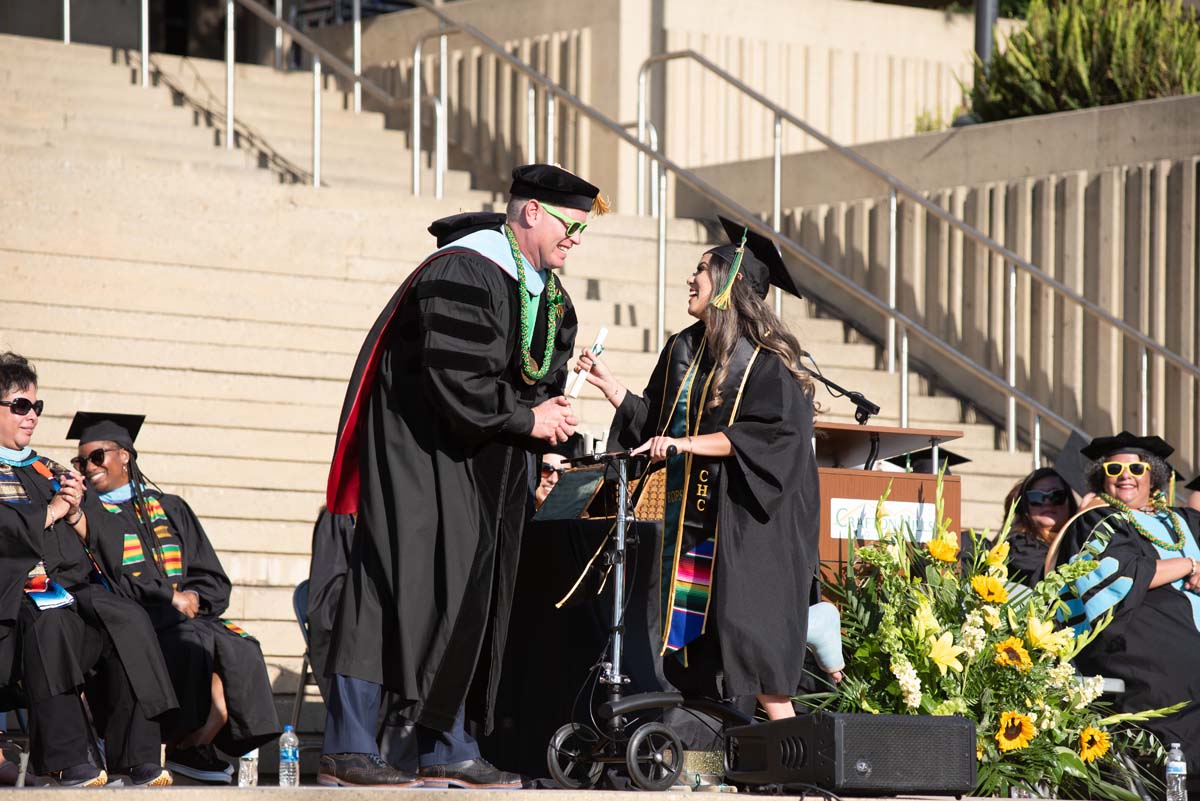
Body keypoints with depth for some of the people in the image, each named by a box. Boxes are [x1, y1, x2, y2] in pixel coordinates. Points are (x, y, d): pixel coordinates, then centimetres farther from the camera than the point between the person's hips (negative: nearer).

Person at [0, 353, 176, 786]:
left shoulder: (52, 472, 28)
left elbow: (93, 537, 23)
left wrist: (75, 512, 3)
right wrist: (52, 511, 1)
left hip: (78, 583, 6)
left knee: (129, 621, -25)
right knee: (48, 622, -39)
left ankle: (139, 757, -28)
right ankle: (68, 759, -38)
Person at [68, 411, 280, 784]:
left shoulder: (170, 509, 21)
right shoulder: (88, 515, 9)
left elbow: (214, 580, 14)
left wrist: (194, 597, -10)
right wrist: (170, 599, -12)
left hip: (187, 616, 4)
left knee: (240, 647, -26)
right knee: (200, 645, -32)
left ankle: (195, 744, -19)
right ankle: (188, 747, -18)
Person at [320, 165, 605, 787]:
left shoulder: (550, 297, 10)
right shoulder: (461, 275, -19)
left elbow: (542, 386, 14)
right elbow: (456, 383, -26)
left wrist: (551, 423, -8)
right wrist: (527, 420, -15)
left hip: (485, 467, 9)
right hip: (417, 452, -9)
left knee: (467, 596, 7)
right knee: (401, 584, -14)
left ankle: (446, 750, 10)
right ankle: (346, 748, -14)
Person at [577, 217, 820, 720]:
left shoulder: (766, 360, -9)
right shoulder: (682, 352, 13)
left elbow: (771, 433, -18)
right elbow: (652, 425, 19)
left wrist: (691, 444, -22)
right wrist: (607, 384, 11)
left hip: (746, 522, -7)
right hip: (691, 515, 7)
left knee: (748, 633, -13)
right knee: (694, 636, 4)